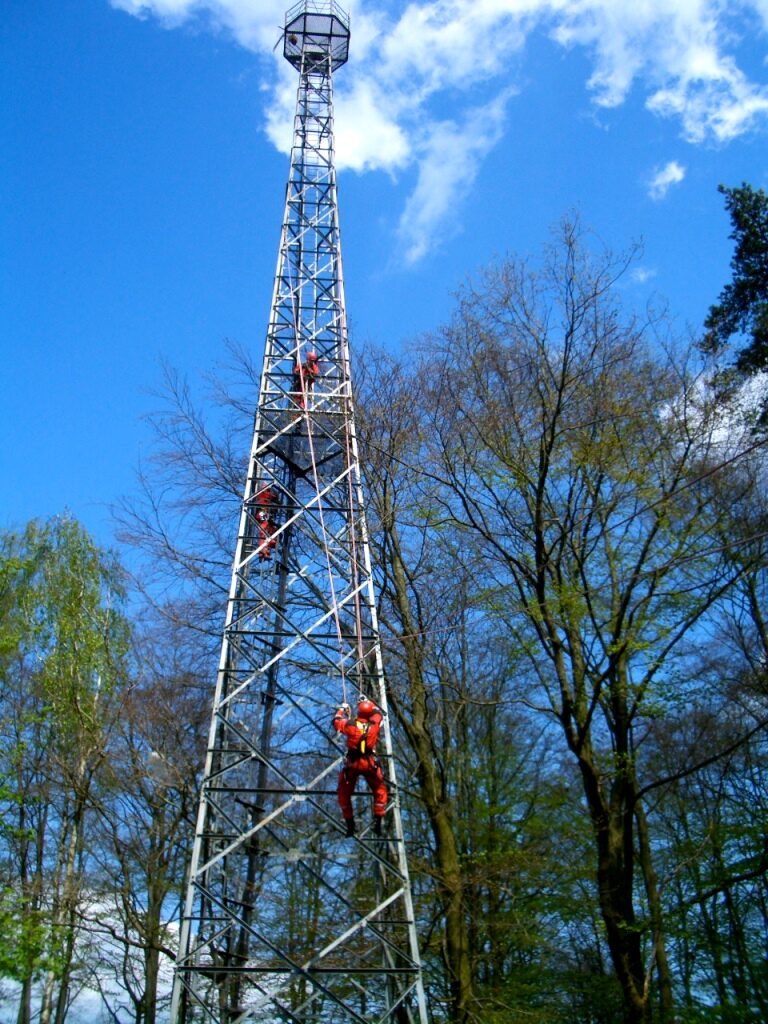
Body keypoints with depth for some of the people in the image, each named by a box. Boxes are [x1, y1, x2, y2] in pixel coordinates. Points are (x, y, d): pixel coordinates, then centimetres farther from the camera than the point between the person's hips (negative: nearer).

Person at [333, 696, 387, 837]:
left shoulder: (350, 724, -7)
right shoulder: (374, 725, -3)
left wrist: (342, 709, 28)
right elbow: (378, 712, 19)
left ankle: (350, 823, 15)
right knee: (380, 792, 15)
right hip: (370, 764, 0)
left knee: (344, 794, 17)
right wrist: (368, 702, 32)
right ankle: (377, 822, 4)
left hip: (352, 764, 0)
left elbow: (336, 721, 13)